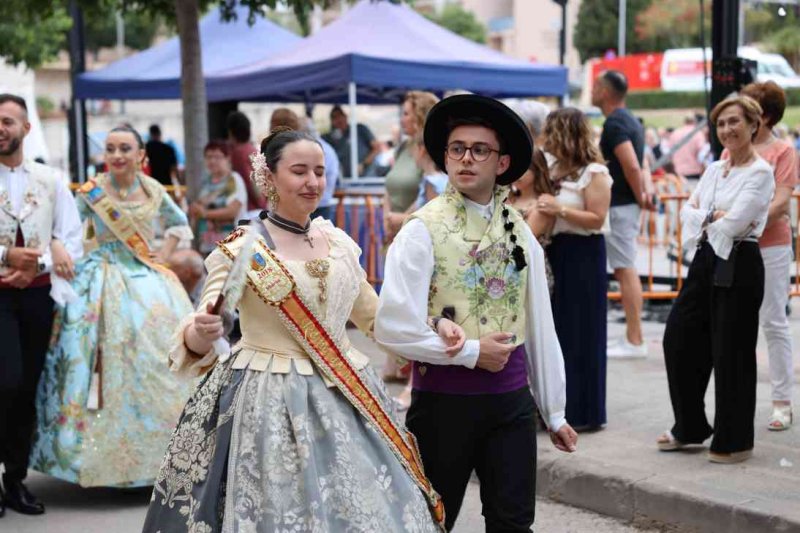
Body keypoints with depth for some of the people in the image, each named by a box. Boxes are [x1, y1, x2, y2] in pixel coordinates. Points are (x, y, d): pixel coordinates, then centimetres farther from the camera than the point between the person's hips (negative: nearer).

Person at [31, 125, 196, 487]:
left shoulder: (153, 190, 5)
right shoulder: (90, 193, -6)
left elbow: (179, 222, 20)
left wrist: (164, 256, 10)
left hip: (149, 282, 4)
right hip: (104, 285, -3)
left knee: (159, 355, 4)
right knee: (109, 358, -7)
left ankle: (156, 448, 18)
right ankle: (107, 451, 3)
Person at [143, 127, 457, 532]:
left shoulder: (339, 242, 8)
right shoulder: (241, 249, -9)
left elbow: (373, 315, 20)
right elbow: (197, 339, -15)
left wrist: (434, 327, 8)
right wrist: (201, 332, -38)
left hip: (344, 397, 5)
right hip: (268, 401, -5)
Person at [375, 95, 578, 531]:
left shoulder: (520, 233, 6)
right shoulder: (423, 230, -9)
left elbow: (540, 330, 9)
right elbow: (392, 328, -16)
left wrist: (554, 413, 12)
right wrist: (471, 352, -13)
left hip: (512, 400, 4)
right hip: (443, 401, -3)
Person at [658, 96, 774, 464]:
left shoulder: (760, 173, -10)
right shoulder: (714, 169, 13)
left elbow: (734, 223, -19)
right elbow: (688, 211, 5)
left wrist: (704, 219, -3)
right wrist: (714, 218, -12)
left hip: (739, 266, -8)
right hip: (705, 261, 8)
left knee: (731, 353, -1)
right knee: (678, 339, 10)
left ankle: (734, 441, 13)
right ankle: (690, 428, 25)